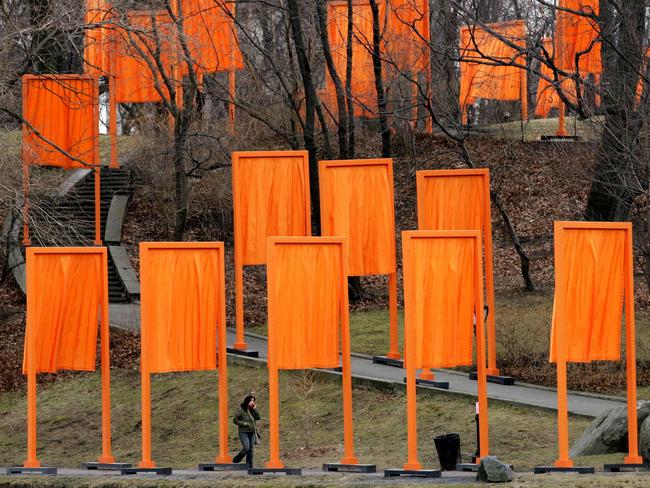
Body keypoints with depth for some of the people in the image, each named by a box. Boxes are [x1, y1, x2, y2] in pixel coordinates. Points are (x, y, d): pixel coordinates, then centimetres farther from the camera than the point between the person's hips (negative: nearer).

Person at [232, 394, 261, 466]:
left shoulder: (252, 410, 8)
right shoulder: (241, 410, -8)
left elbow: (258, 417, 1)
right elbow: (235, 420, -6)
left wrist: (255, 410, -8)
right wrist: (244, 423, -14)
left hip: (252, 432, 6)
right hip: (244, 432, -6)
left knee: (251, 449, 4)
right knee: (246, 448, -16)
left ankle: (249, 465, 11)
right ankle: (236, 460, 4)